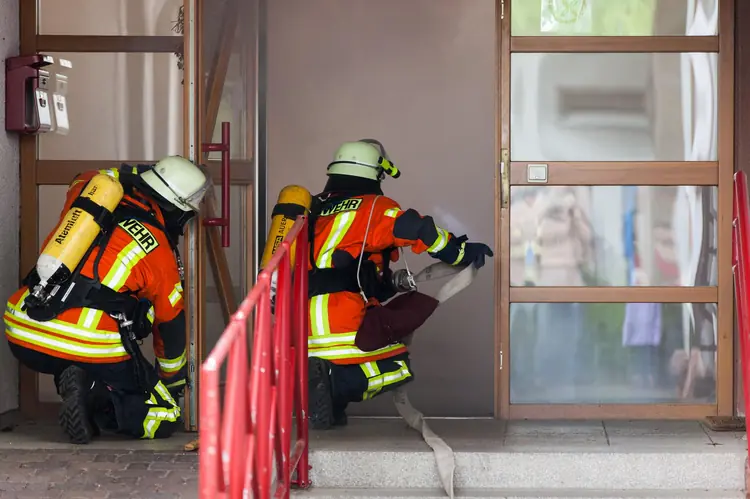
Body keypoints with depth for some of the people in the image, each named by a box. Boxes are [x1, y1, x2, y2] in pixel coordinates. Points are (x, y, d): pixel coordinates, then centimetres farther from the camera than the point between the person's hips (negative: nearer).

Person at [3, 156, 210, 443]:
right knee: (164, 419, 9)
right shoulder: (161, 254, 5)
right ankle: (95, 397, -14)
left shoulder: (84, 195, 14)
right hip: (88, 350, -6)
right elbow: (172, 328, 18)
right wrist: (175, 382, 37)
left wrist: (138, 175, 51)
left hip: (20, 337, 6)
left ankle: (81, 384, 9)